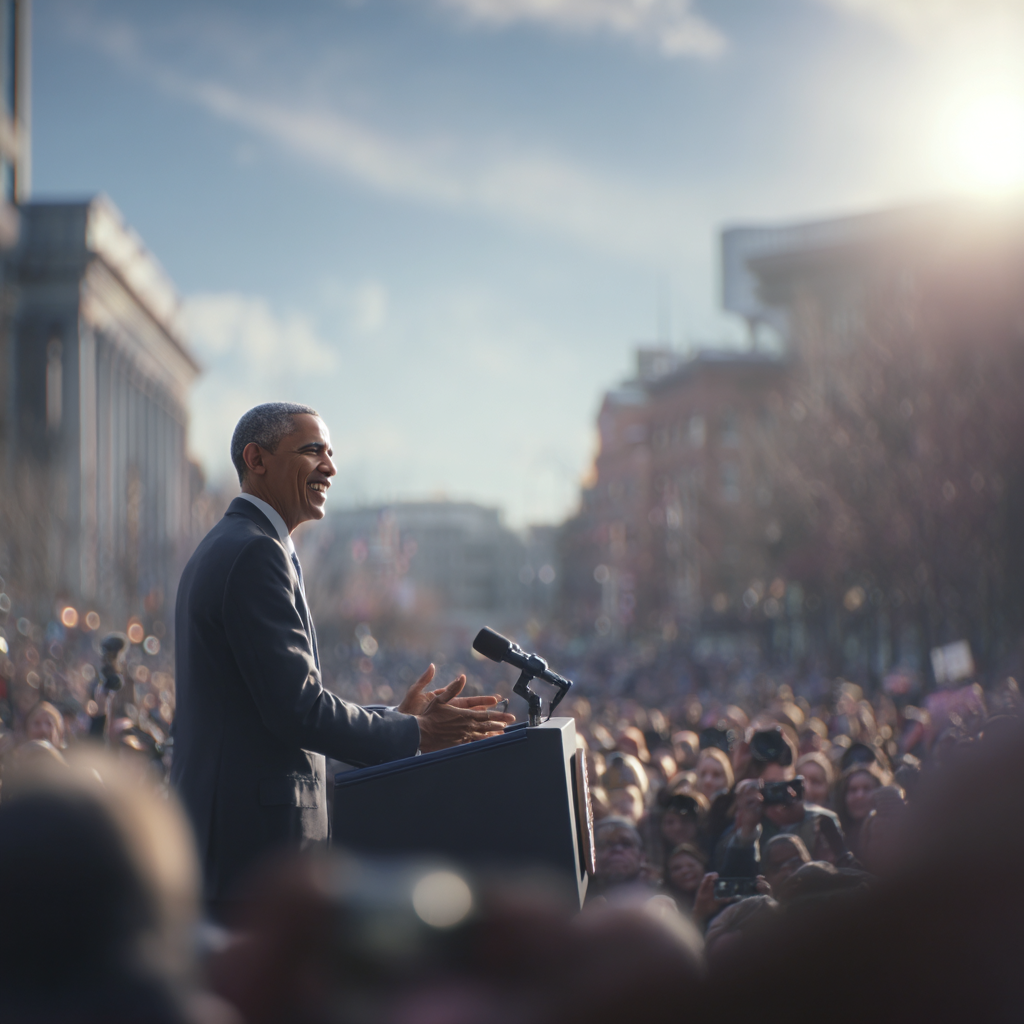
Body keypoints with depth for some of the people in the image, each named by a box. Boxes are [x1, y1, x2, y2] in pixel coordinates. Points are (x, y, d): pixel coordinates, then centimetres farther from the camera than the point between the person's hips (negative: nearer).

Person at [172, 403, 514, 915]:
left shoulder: (223, 549, 20)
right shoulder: (255, 553, -14)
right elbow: (297, 709, -20)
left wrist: (398, 715, 16)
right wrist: (415, 734, -9)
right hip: (257, 841, -11)